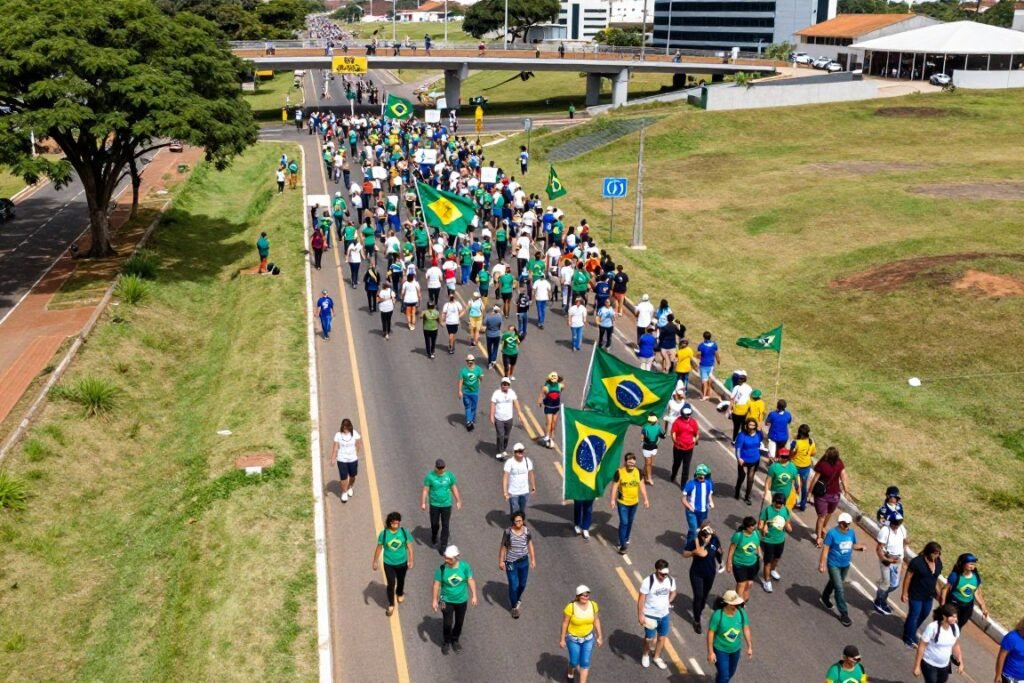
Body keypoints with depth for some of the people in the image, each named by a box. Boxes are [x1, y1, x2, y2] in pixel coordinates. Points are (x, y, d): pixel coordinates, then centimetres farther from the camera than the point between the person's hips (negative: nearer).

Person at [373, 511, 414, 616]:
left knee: (401, 580, 23)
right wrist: (375, 562, -1)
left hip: (402, 563, 2)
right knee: (391, 584, -3)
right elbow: (379, 548, -7)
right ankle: (391, 605, 18)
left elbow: (409, 546, -6)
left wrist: (411, 560, -6)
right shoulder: (383, 533, -17)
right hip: (389, 564, -2)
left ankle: (400, 594, 54)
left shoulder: (404, 532, -15)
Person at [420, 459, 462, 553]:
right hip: (434, 504, -1)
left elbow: (454, 488, 4)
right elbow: (425, 490, -7)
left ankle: (443, 546, 10)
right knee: (434, 524, 11)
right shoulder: (430, 476, -12)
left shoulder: (449, 475, -6)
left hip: (446, 504, 1)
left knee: (445, 525, 1)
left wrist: (458, 501, 7)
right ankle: (434, 540, 40)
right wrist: (423, 503, -9)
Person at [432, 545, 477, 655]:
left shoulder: (464, 566, -17)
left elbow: (471, 580, -10)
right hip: (447, 601, -2)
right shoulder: (442, 568, -19)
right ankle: (446, 643, 26)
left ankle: (455, 640, 41)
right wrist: (434, 600, -11)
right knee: (447, 623, 0)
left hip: (461, 600, 2)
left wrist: (474, 596, -13)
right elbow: (436, 584, -12)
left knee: (459, 622, 16)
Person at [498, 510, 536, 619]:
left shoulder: (527, 531, -9)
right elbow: (503, 547, -8)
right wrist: (501, 561, -7)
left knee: (522, 584, 17)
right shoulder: (508, 532, -17)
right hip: (511, 562, -3)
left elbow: (530, 545, 4)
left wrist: (533, 560, 5)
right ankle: (514, 607, 21)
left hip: (524, 562, 3)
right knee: (513, 585, 0)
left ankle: (517, 599, 47)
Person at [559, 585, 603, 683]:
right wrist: (562, 639, -9)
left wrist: (600, 636, 3)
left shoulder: (593, 605, -15)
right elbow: (565, 623, -15)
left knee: (585, 662, 4)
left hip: (588, 638, 2)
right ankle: (570, 673, 48)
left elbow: (596, 620, -1)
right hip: (573, 639, -2)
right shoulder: (571, 607, -26)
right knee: (574, 661, 12)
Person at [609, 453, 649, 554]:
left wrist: (645, 499, 4)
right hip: (622, 502, -4)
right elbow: (614, 486, -11)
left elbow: (642, 486, 3)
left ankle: (626, 538, 41)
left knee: (630, 522, 20)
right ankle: (622, 545, 1)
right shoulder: (619, 472, -16)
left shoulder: (638, 472, -4)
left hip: (634, 502, 4)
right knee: (624, 522, -7)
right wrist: (613, 500, -13)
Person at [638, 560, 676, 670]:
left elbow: (673, 593, 10)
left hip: (665, 615, 4)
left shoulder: (670, 580, -11)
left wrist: (668, 602, -3)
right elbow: (641, 598, -18)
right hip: (650, 615, -4)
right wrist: (640, 615, -18)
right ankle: (646, 655, 38)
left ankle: (657, 657, 39)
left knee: (662, 637, 16)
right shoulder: (648, 582, -25)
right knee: (649, 638, 9)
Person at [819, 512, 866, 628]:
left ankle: (824, 597, 53)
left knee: (834, 582, 26)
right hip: (834, 564, -6)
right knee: (840, 588, -7)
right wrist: (822, 564, -21)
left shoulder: (851, 532, -5)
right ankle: (844, 614, 2)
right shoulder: (832, 533, -21)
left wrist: (861, 547, -14)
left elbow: (854, 545, 9)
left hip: (845, 564, 6)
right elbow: (825, 549, -19)